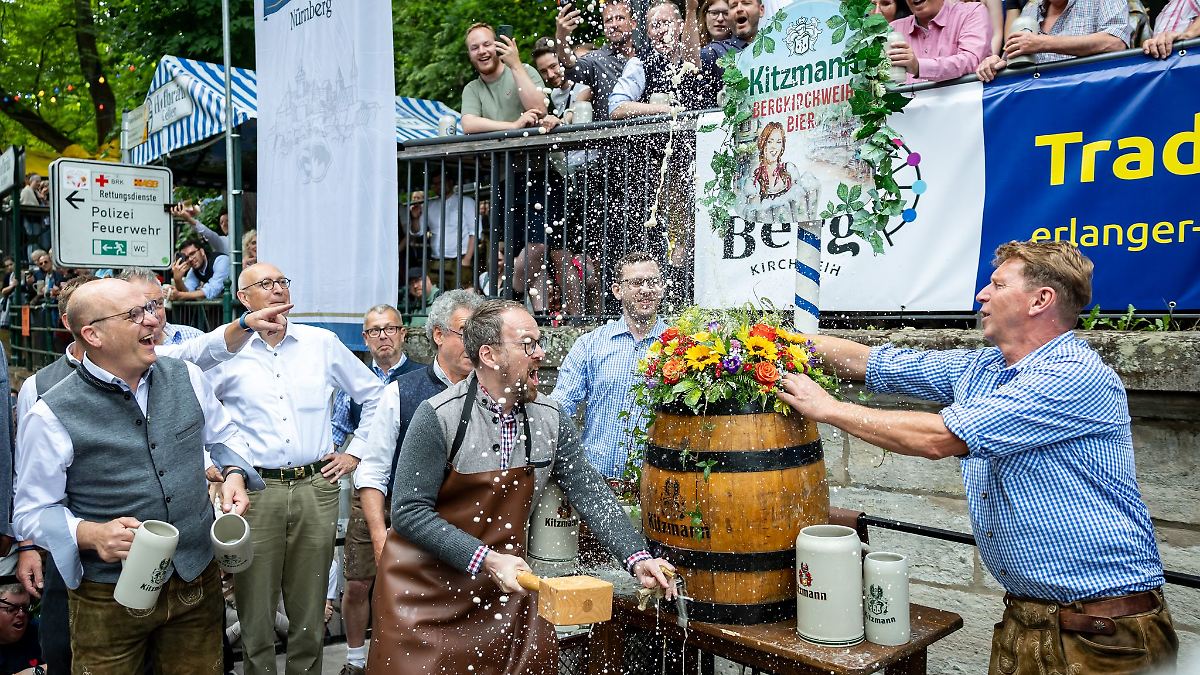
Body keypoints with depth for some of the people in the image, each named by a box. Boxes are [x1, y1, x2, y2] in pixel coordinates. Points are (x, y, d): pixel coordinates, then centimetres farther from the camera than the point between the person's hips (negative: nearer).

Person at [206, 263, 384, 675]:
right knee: (255, 613, 6)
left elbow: (374, 396, 14)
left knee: (309, 611, 11)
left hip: (316, 487, 2)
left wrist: (354, 452, 10)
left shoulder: (322, 343, 7)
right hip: (255, 491, -1)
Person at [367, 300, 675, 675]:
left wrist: (636, 558, -14)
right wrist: (485, 559, -26)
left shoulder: (550, 419, -4)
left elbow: (589, 492, -2)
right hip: (426, 587, -4)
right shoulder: (440, 416, -18)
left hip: (506, 583, 4)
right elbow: (409, 511, -19)